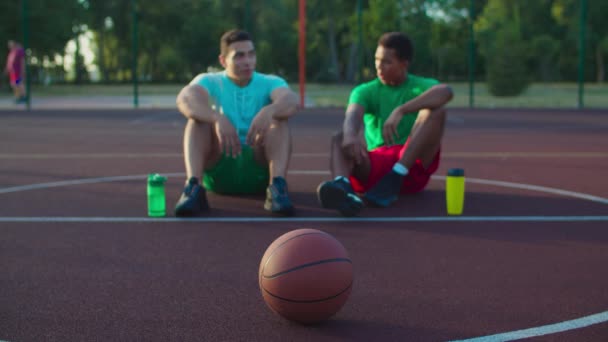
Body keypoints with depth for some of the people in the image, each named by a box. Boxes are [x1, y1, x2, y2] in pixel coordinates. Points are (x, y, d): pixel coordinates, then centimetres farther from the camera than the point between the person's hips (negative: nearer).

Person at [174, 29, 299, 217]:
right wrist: (218, 118, -40)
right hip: (218, 169, 0)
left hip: (258, 168, 0)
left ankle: (277, 187, -40)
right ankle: (193, 187, -37)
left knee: (278, 119, -22)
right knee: (198, 117, -21)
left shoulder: (269, 82, 4)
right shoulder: (210, 81, 3)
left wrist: (269, 111, -44)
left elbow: (291, 101, -21)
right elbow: (184, 99, -21)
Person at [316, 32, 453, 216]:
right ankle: (342, 184, -59)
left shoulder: (421, 86, 5)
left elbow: (446, 91, -20)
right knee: (339, 139, -25)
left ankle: (395, 178, -35)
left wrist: (400, 111, -33)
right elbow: (353, 115, -16)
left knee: (436, 111, -21)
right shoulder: (365, 91, 8)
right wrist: (350, 135, -41)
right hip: (375, 164, 1)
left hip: (413, 165, -1)